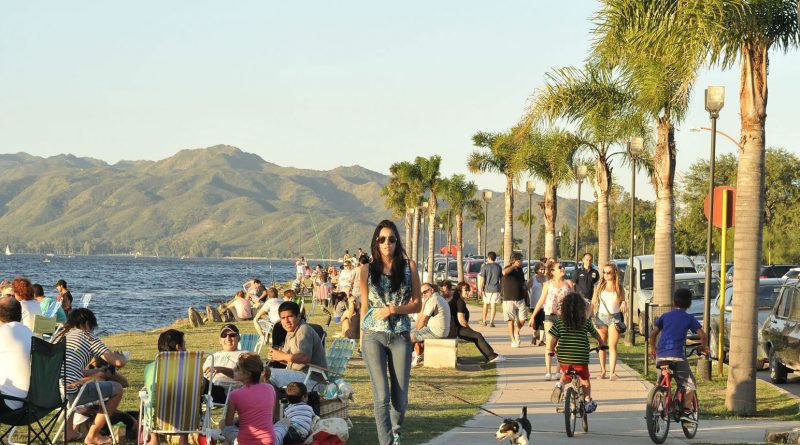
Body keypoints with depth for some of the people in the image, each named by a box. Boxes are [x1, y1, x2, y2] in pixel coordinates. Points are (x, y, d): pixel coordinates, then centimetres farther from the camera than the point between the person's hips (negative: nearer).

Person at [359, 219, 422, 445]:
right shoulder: (367, 270, 3)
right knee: (381, 395, -8)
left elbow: (417, 304, 3)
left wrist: (393, 310, -12)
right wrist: (362, 340, 10)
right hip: (374, 336, -1)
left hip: (400, 337, 1)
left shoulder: (408, 266, 2)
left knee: (400, 397, 6)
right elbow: (365, 306, 9)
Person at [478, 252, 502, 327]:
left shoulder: (485, 266, -6)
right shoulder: (498, 267, 2)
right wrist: (501, 288, 17)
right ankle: (491, 321, -9)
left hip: (487, 288, -1)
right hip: (496, 288, 1)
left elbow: (482, 279, -8)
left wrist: (481, 289, -6)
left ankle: (484, 321, 23)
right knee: (493, 305, -1)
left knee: (486, 304, 13)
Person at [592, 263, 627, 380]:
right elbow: (594, 303, 9)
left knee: (612, 345, -9)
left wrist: (624, 303, -14)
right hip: (601, 317, 2)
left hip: (614, 318, -2)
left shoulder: (619, 288, 5)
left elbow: (622, 302, 10)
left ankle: (612, 372, -14)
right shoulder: (600, 287, 8)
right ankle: (602, 370, 16)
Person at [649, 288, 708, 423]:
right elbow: (702, 335, 0)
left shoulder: (665, 316, 16)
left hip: (660, 356, 3)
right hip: (677, 356, -3)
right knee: (690, 385, 8)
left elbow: (653, 333, 13)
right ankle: (686, 410, -6)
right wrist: (704, 346, 20)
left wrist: (652, 348, 29)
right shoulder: (689, 318, 7)